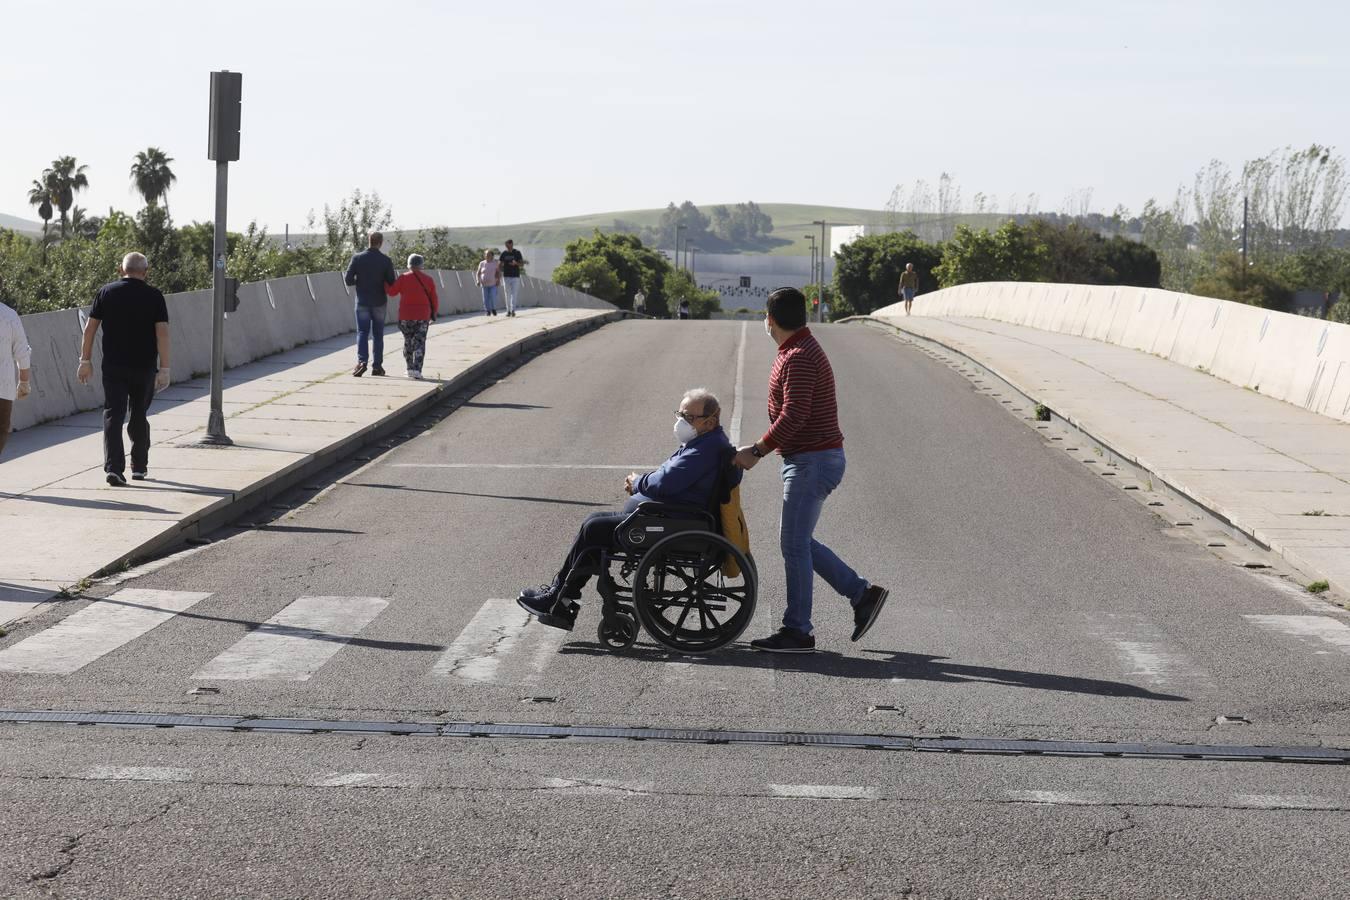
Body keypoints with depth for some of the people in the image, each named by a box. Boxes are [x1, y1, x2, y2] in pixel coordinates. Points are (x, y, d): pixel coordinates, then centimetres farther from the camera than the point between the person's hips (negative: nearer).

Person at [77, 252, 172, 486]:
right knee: (139, 417, 14)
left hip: (113, 366, 0)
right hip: (144, 368, 0)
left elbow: (90, 328, 1)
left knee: (113, 416, 0)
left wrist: (85, 361, 7)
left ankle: (113, 468, -14)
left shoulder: (106, 292, 2)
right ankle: (139, 467, 22)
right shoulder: (154, 296, -3)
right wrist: (164, 369, -8)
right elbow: (162, 333, -10)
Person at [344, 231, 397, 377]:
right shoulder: (386, 261, -8)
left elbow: (348, 279, -7)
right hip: (379, 302, 0)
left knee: (362, 332, 3)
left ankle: (361, 361, -17)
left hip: (362, 302, 0)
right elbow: (392, 283, -6)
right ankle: (377, 366, 11)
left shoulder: (357, 258, -6)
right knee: (378, 334, 10)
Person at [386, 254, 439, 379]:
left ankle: (410, 369, 16)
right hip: (423, 317, 0)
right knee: (419, 343, 2)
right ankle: (417, 370, -9)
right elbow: (434, 299, 3)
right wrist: (433, 314, 15)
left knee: (408, 342, 15)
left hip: (406, 316, 0)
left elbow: (391, 292, -1)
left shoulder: (403, 278, -5)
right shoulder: (428, 280, 0)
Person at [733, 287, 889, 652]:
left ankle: (797, 631, 0)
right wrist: (763, 448, 18)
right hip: (808, 460, 11)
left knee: (794, 543, -6)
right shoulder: (798, 351, 15)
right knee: (797, 541, 14)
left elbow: (793, 417, -25)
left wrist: (757, 451, -19)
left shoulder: (799, 358, -18)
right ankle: (862, 594, 17)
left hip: (812, 461, -11)